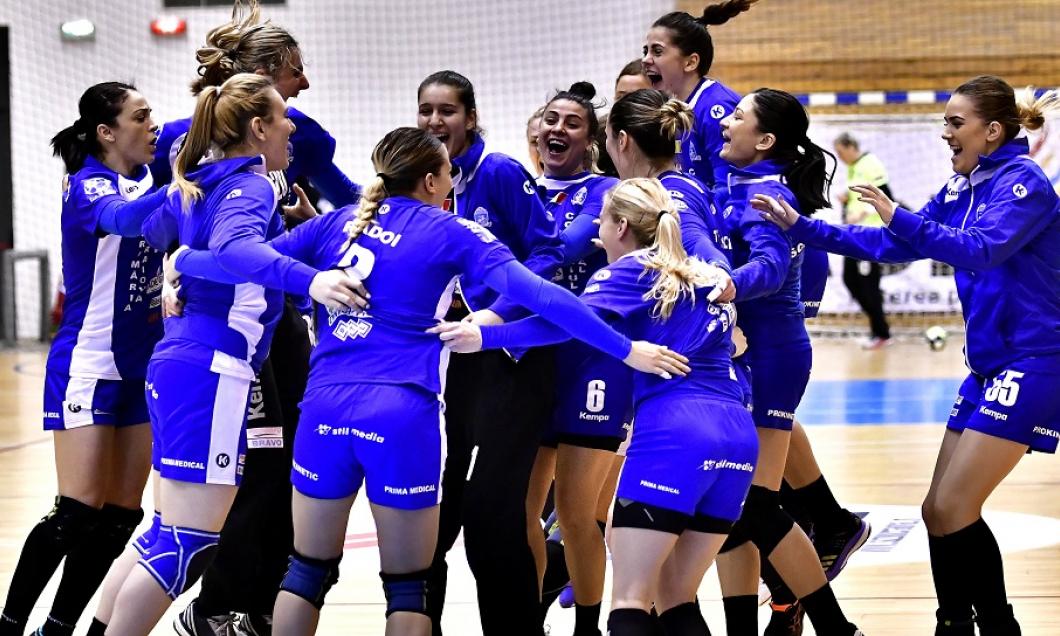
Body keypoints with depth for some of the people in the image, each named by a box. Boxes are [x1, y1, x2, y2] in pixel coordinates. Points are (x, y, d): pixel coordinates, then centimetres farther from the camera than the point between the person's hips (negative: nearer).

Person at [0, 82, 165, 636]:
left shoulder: (146, 177, 7)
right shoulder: (88, 187, -15)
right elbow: (124, 216, -37)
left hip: (142, 365, 7)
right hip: (88, 366, -7)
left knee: (120, 518, 4)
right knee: (77, 514, -12)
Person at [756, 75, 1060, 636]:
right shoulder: (961, 191, 12)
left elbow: (982, 249, -29)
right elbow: (893, 245, 15)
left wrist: (900, 217, -32)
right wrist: (802, 227, 8)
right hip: (989, 368, 9)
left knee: (951, 511, -10)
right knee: (941, 512, 7)